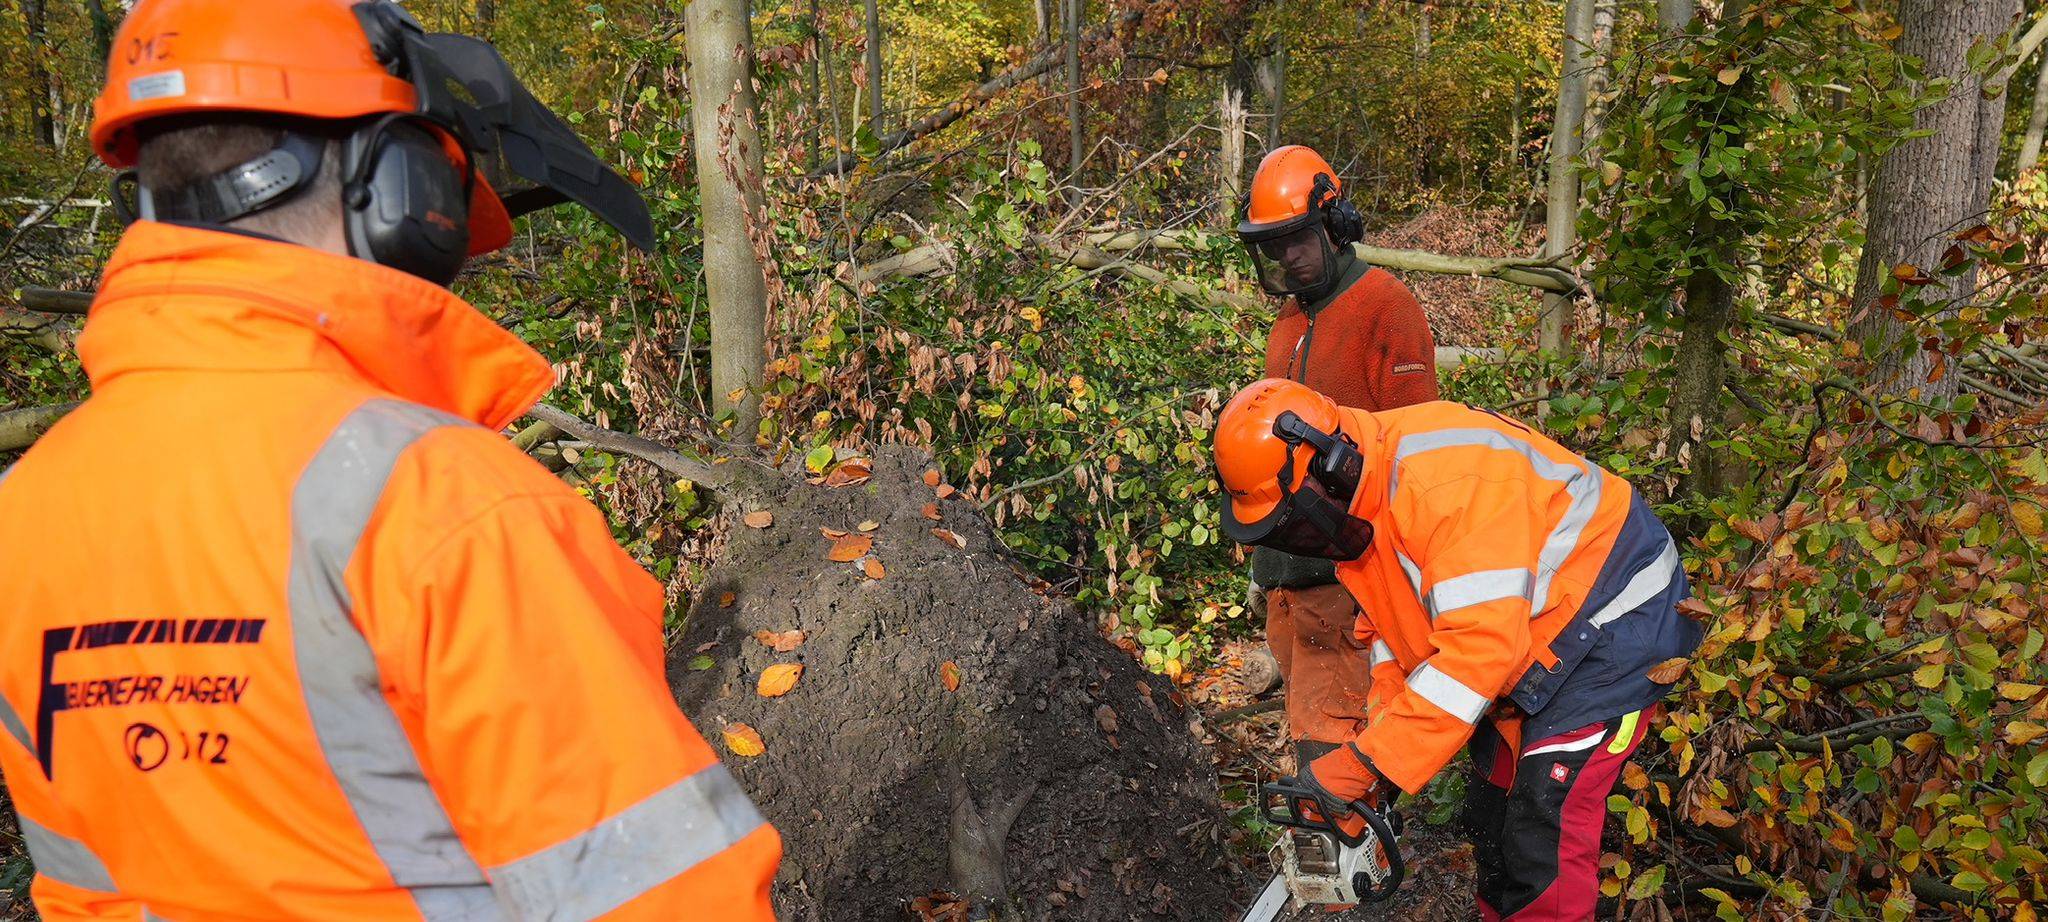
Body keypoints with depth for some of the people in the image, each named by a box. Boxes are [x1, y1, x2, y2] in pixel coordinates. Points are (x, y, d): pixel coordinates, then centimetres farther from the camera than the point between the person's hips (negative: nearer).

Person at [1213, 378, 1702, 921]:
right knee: (1491, 804, 16)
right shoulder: (1356, 504, -3)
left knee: (1543, 837, -13)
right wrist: (1381, 730, -6)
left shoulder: (1444, 474, -34)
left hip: (1612, 624, -9)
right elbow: (1389, 625, 7)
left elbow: (1480, 644, -37)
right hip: (1532, 652, 9)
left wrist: (1366, 764, -33)